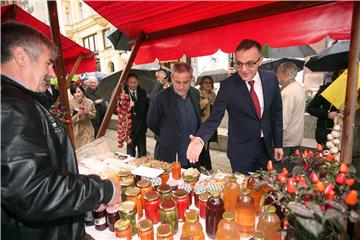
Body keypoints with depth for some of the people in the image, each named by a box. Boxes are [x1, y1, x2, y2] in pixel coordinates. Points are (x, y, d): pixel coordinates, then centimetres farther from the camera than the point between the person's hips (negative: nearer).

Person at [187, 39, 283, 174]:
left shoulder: (271, 79, -7)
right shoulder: (227, 86, -18)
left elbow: (276, 113, 3)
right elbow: (215, 117, -17)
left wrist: (278, 144, 6)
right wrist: (200, 139, -35)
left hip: (266, 146, 4)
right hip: (241, 150, -3)